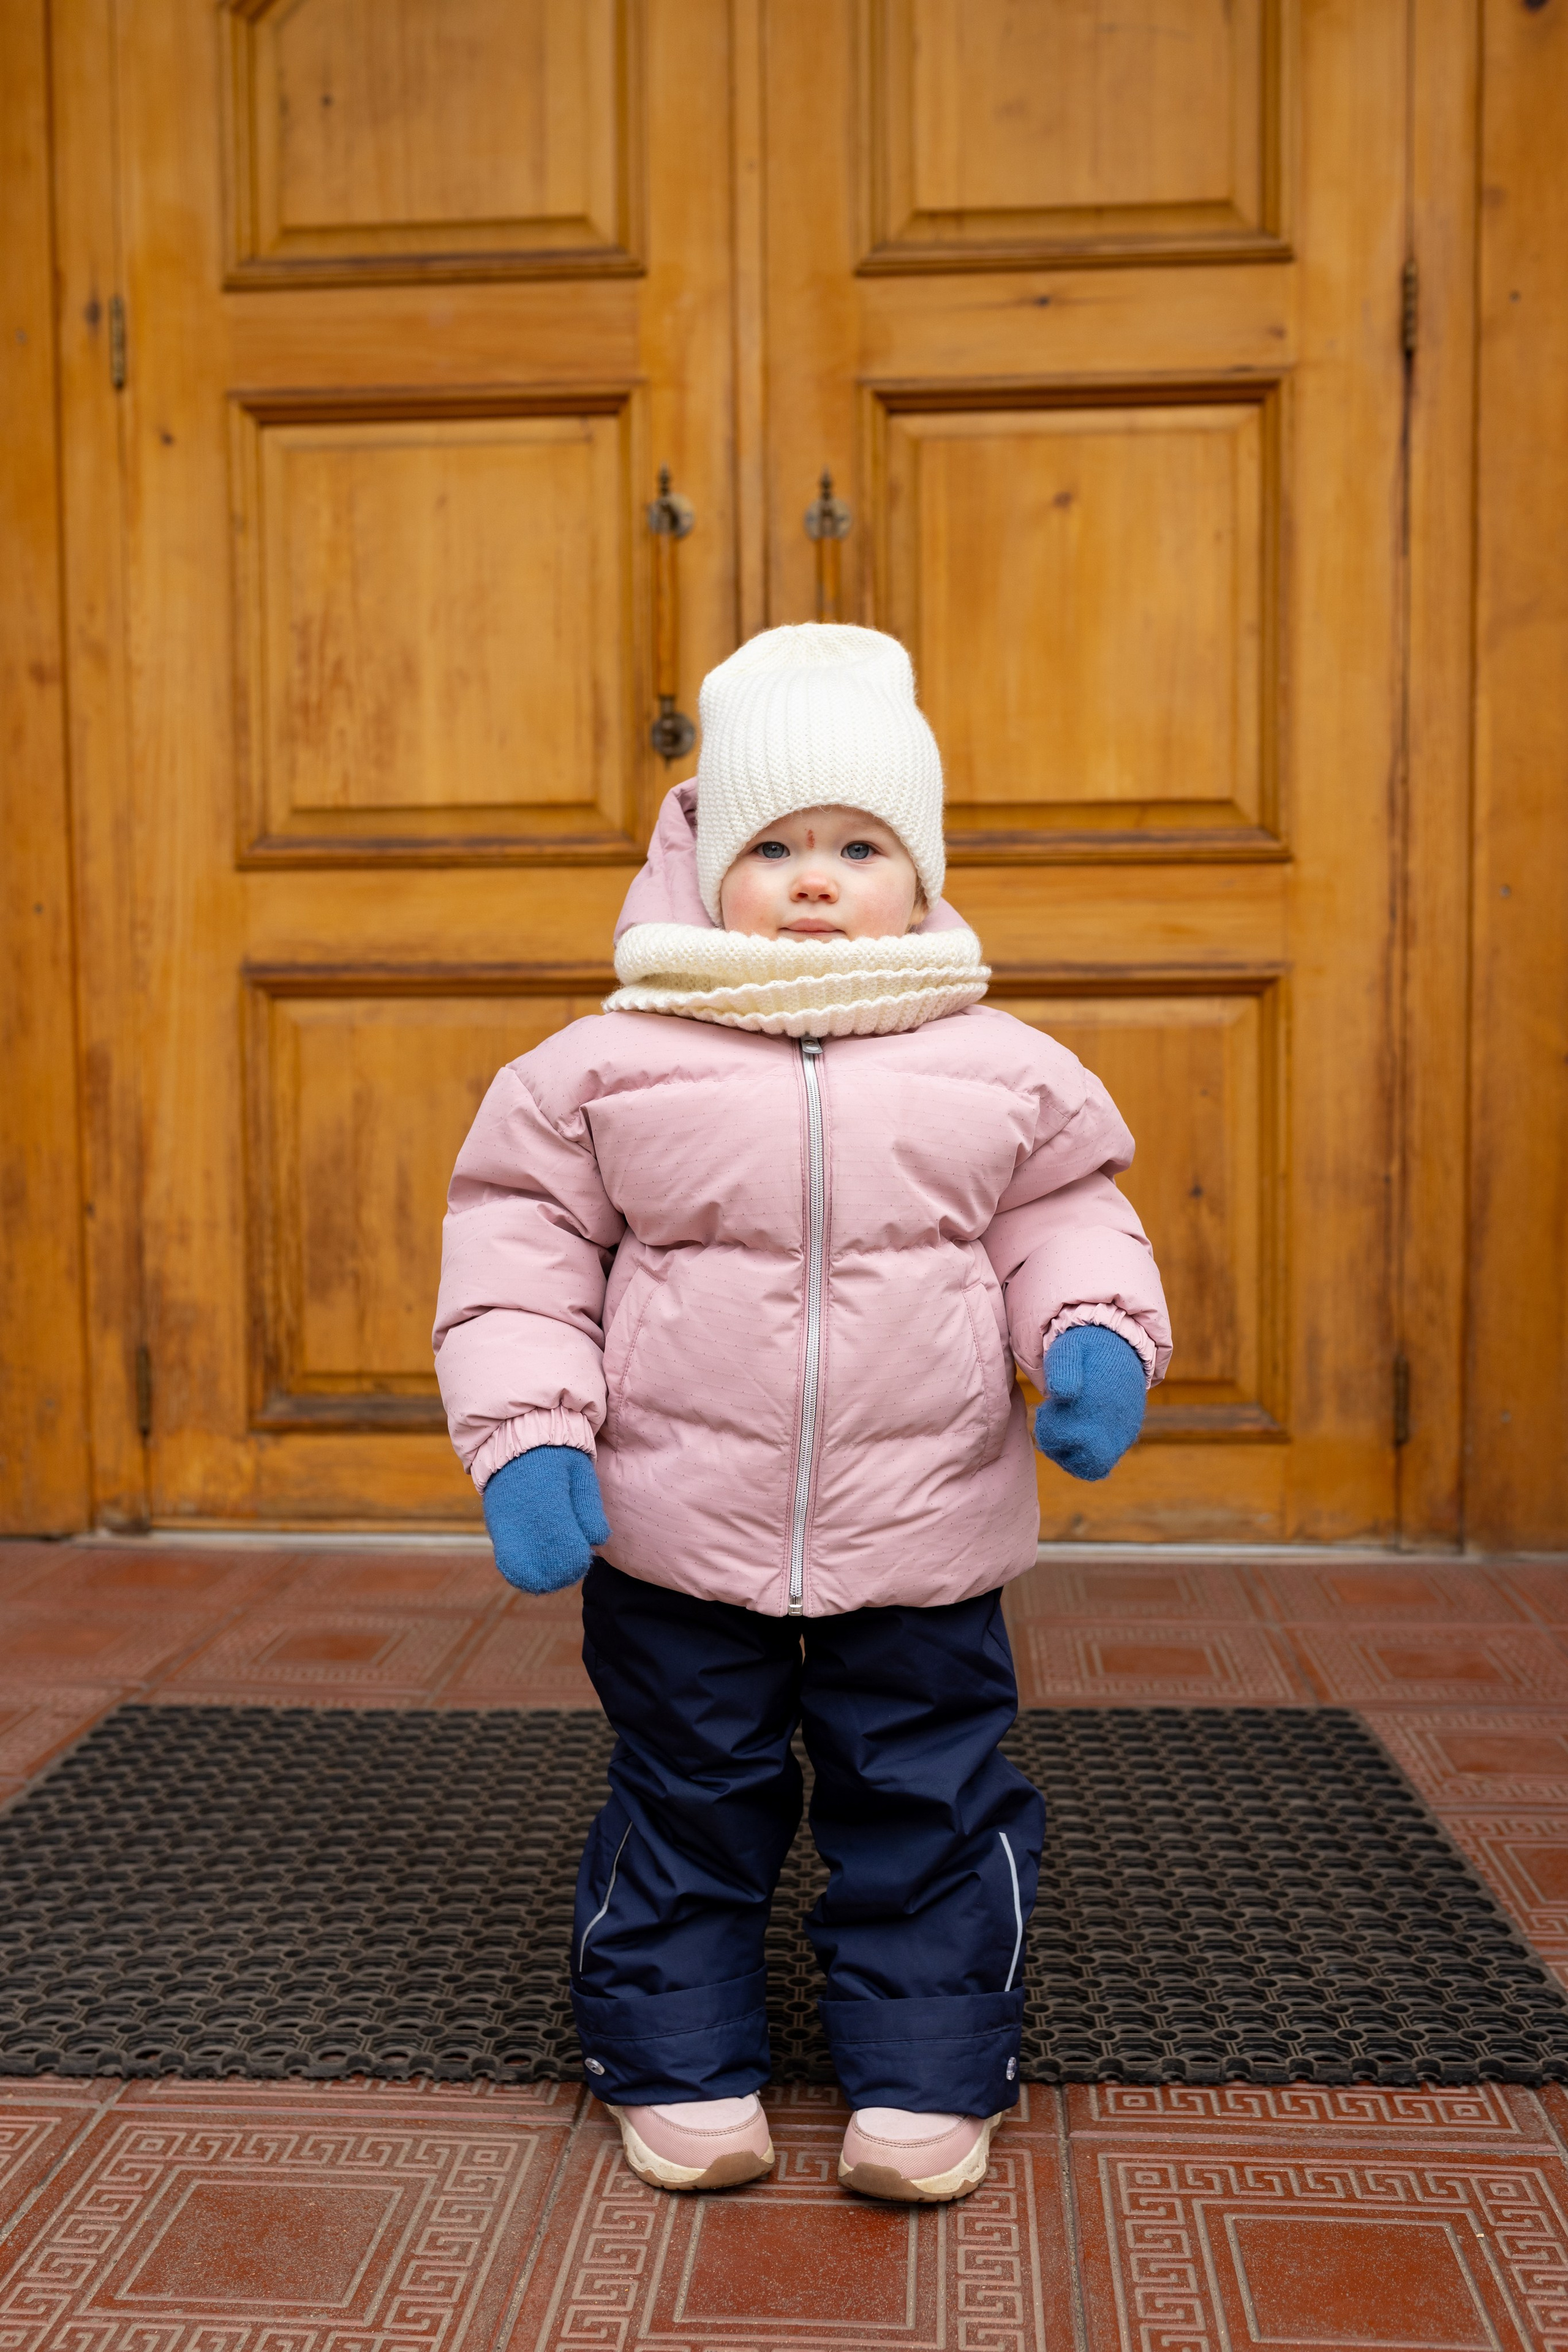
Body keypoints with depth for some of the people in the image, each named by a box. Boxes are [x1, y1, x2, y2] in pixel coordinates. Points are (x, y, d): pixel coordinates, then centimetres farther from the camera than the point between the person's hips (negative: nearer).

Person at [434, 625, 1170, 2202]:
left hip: (922, 1538, 1)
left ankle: (927, 2075, 30)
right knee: (685, 1807, 14)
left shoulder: (1003, 1070, 0)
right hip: (675, 1535, 0)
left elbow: (1064, 1222, 9)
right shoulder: (609, 1061, -4)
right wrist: (527, 1433, -11)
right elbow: (520, 1241, -1)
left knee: (927, 1806, 11)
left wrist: (1095, 1337, -12)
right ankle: (681, 2070, 34)